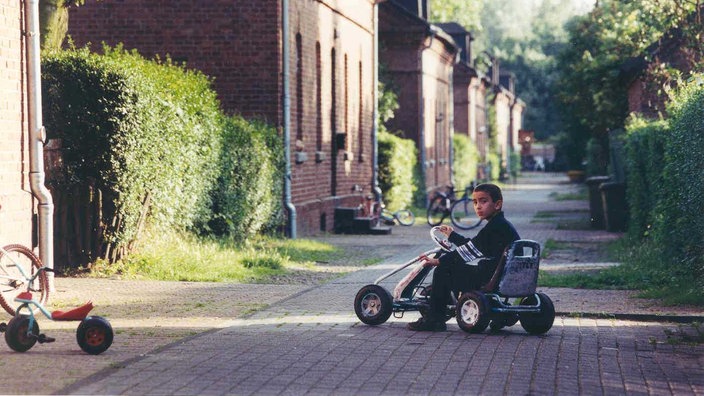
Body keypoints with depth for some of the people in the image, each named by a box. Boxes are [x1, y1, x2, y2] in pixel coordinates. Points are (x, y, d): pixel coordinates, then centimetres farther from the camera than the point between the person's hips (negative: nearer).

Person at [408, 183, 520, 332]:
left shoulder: (496, 226, -17)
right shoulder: (502, 224, 15)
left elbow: (471, 250, -19)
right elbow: (473, 245, 26)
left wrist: (438, 261, -16)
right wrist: (452, 235, 37)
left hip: (492, 278, -10)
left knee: (443, 271, -8)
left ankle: (434, 318, -3)